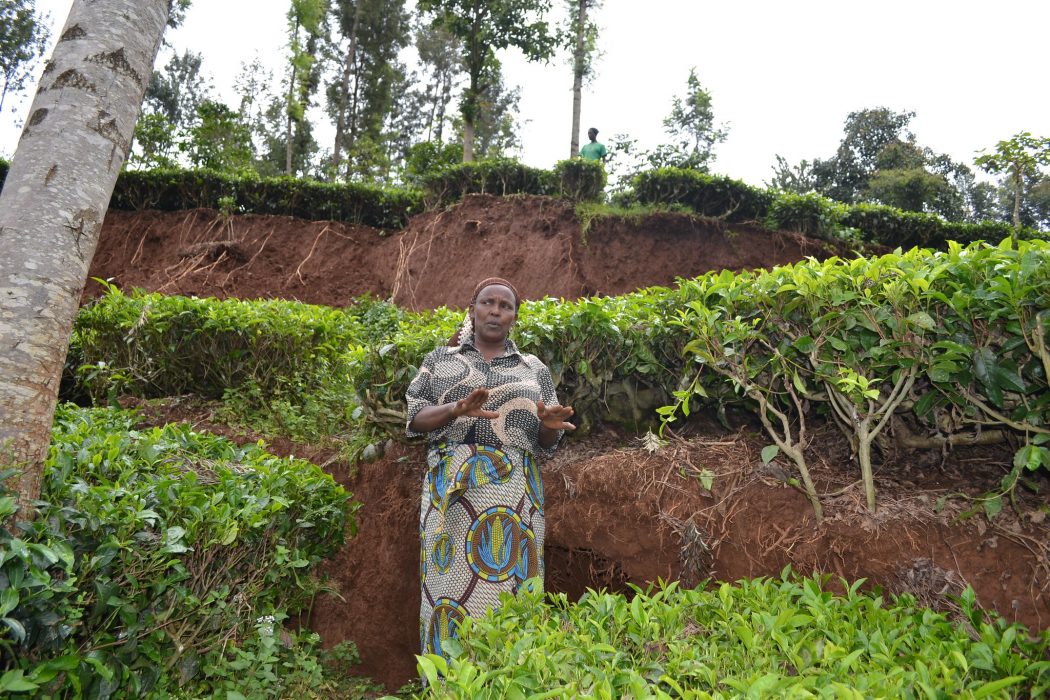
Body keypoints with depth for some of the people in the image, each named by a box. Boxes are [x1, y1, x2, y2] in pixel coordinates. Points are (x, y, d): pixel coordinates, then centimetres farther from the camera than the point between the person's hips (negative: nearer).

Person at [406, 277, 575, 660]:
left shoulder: (534, 369, 15)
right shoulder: (440, 360, 13)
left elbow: (545, 444, 12)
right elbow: (415, 418, 4)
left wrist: (550, 425, -11)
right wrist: (456, 409, -15)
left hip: (513, 493, 1)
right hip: (451, 488, 0)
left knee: (507, 586, -2)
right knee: (452, 584, -2)